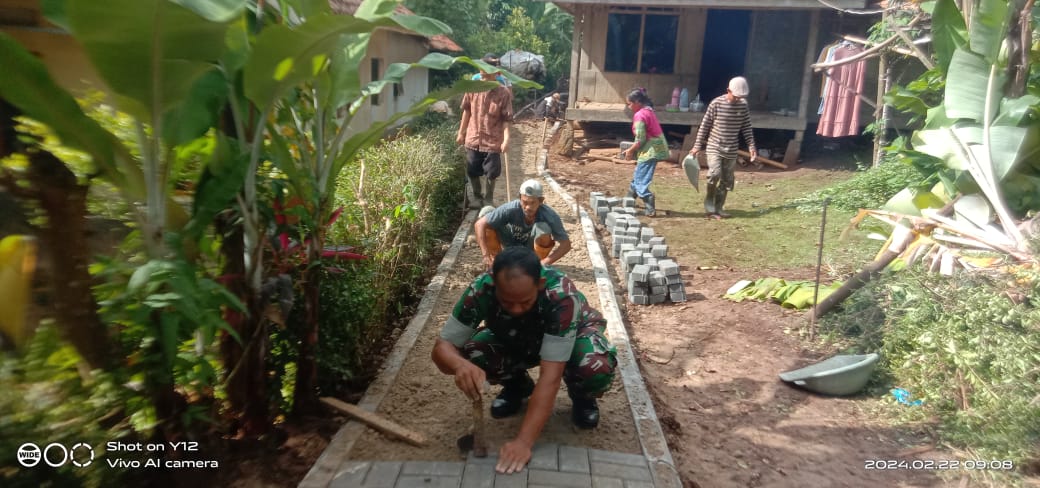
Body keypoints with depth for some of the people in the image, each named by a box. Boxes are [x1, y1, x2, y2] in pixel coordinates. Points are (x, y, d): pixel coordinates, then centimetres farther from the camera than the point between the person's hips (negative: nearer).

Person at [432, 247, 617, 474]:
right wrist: (459, 364, -53)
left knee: (597, 369, -37)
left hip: (573, 334, -3)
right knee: (471, 354, -27)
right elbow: (442, 347, -29)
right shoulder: (480, 290, -32)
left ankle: (580, 396, 1)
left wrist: (524, 441, -48)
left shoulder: (562, 296, -41)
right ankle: (517, 385, 6)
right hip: (516, 341, 3)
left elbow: (550, 376, -42)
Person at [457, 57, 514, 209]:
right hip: (473, 139, 3)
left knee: (490, 174, 6)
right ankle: (477, 197, 30)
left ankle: (488, 199, 26)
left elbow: (506, 119, -9)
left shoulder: (504, 93, -11)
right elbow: (467, 111, 8)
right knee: (473, 172, 11)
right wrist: (461, 132, 11)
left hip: (493, 141, -3)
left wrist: (506, 139, -18)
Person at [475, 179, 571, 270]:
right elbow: (479, 224, -32)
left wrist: (544, 263, -43)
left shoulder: (549, 216, -33)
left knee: (543, 228, -36)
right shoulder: (511, 209, -33)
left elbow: (566, 244, -31)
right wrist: (486, 256, -40)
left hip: (532, 247, -1)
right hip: (511, 242, 1)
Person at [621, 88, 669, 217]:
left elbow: (640, 139, -19)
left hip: (650, 150, -10)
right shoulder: (648, 110, 13)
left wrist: (630, 150, -5)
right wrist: (634, 149, 13)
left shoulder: (639, 115, -17)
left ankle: (650, 209, -9)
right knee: (637, 176, 23)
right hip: (655, 147, 10)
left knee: (641, 181, -6)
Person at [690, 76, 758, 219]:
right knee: (715, 174, -21)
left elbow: (746, 128, 9)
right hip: (714, 147, -4)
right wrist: (697, 146, -5)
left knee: (727, 181, 7)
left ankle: (718, 208, 20)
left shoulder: (743, 105, 1)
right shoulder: (716, 103, -10)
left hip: (731, 150, 4)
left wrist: (751, 145, 0)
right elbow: (705, 125, -5)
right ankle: (709, 207, -3)